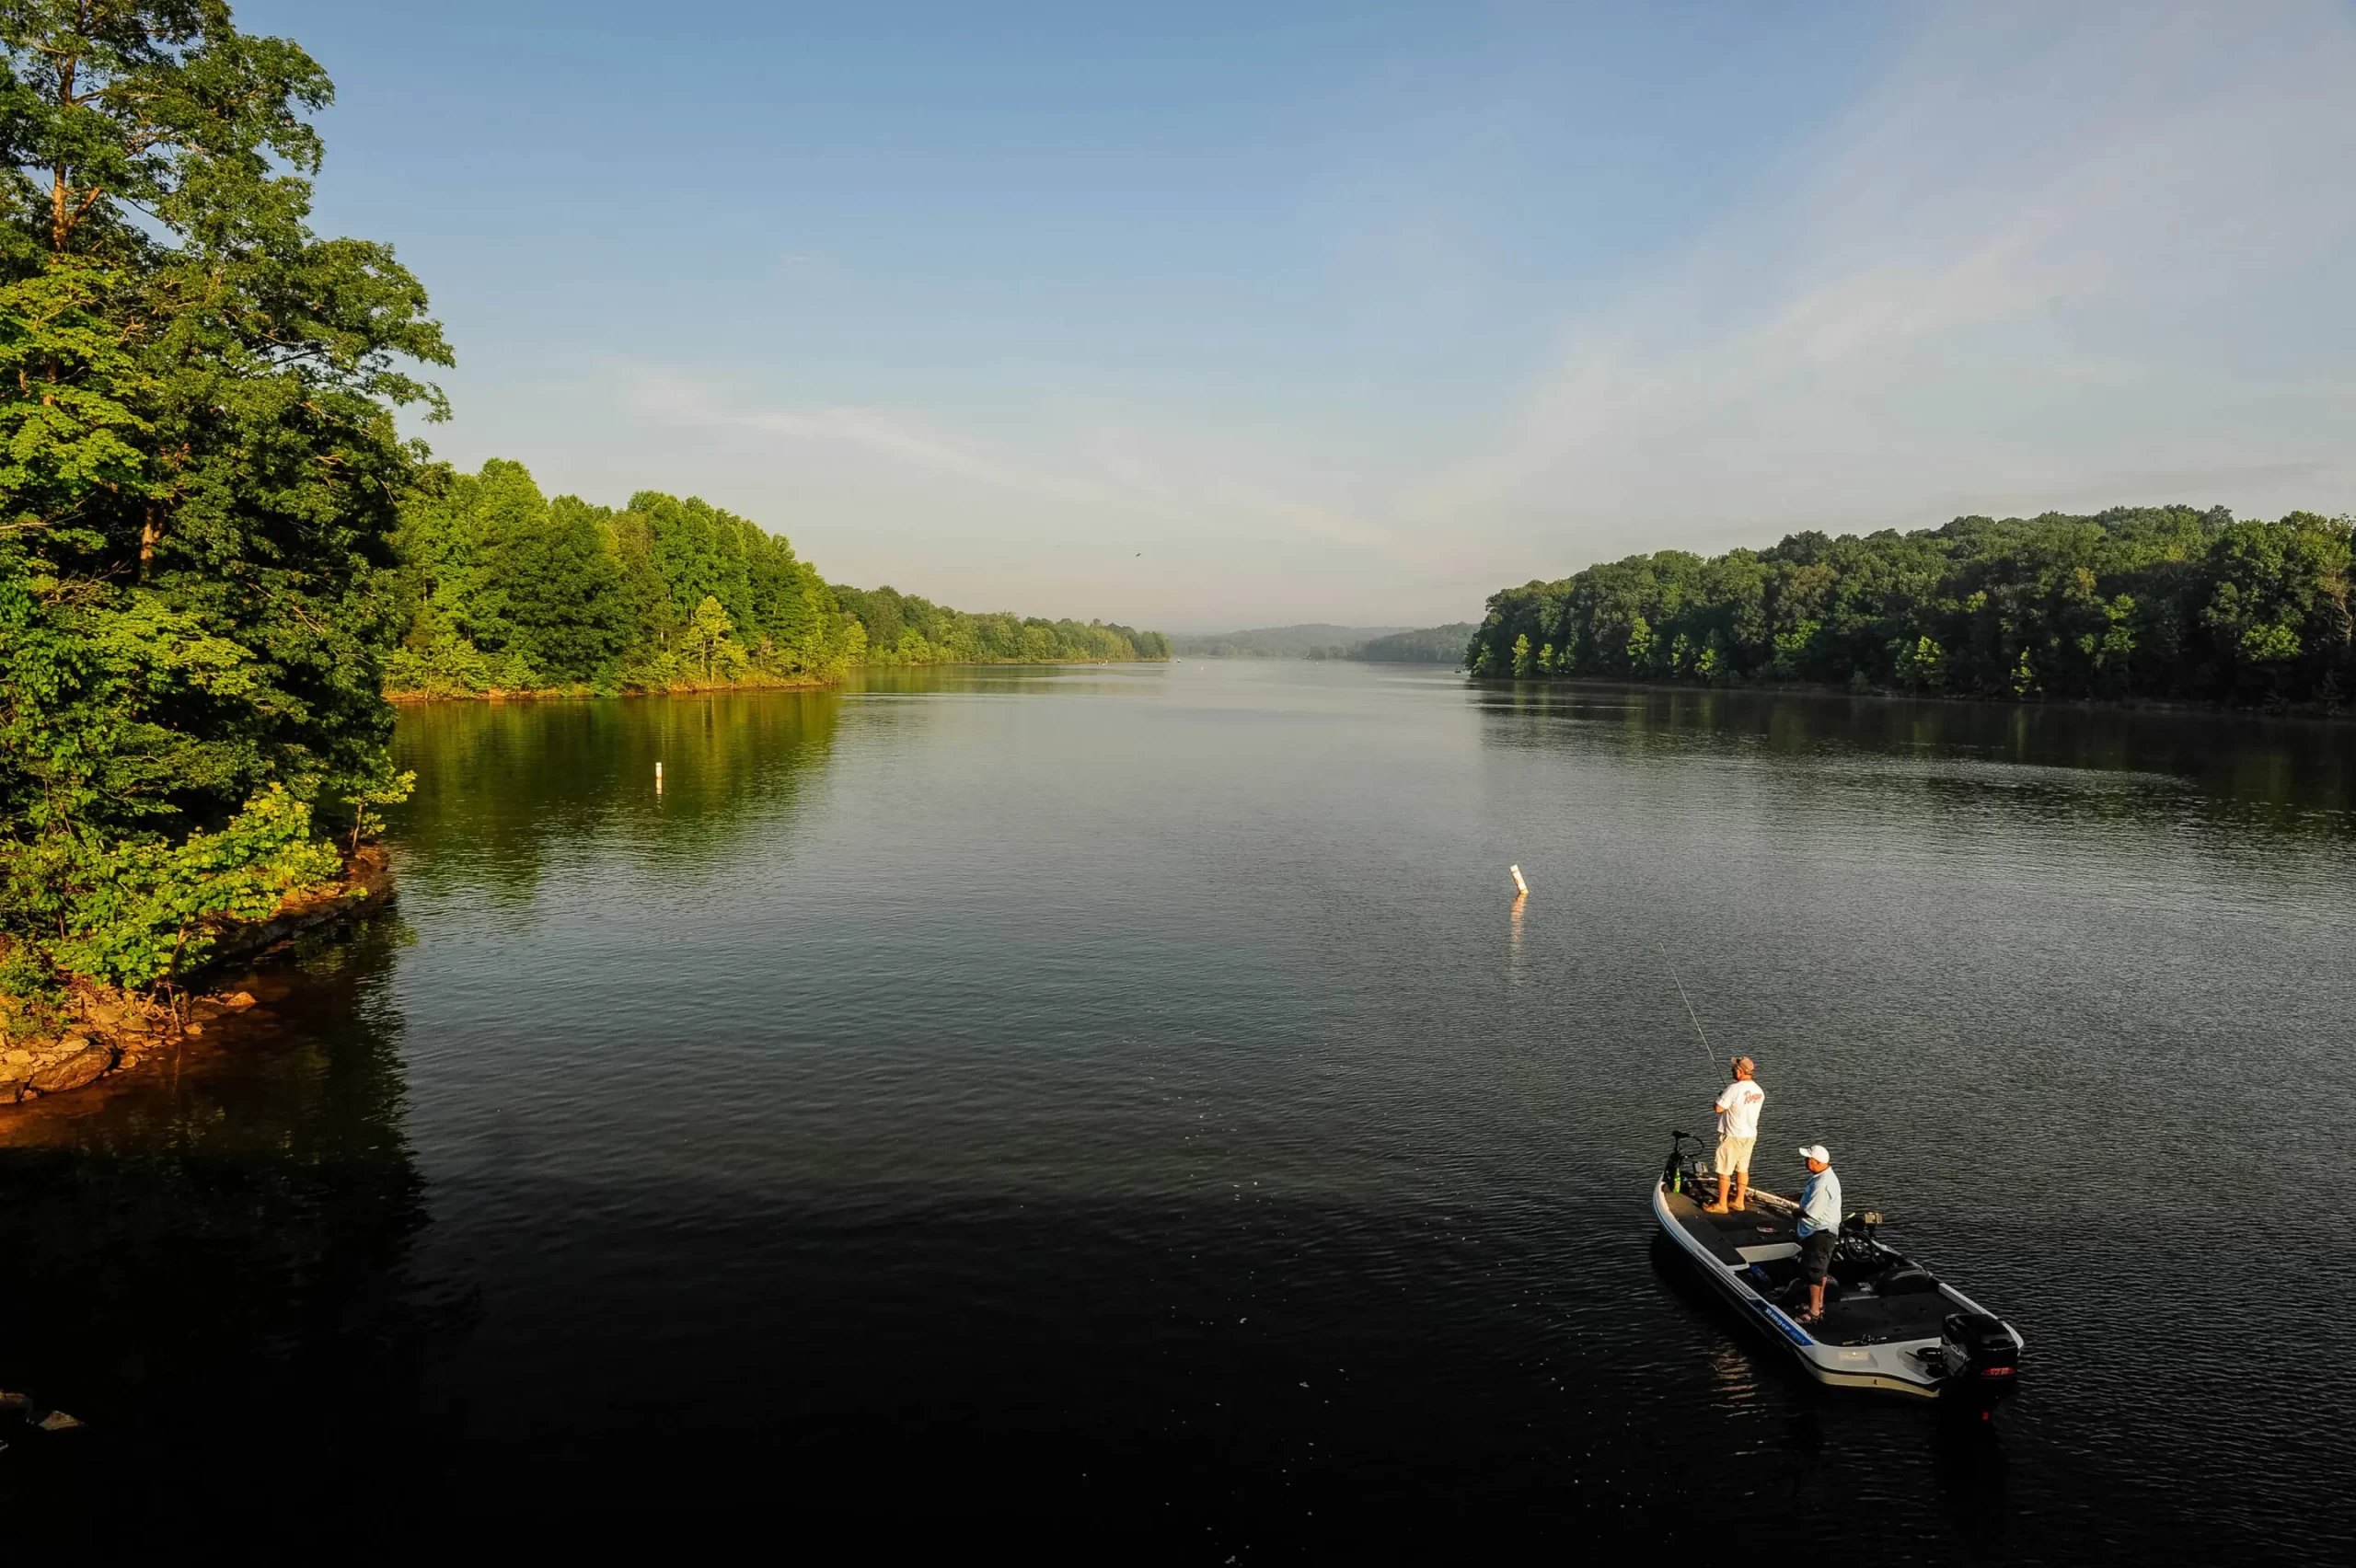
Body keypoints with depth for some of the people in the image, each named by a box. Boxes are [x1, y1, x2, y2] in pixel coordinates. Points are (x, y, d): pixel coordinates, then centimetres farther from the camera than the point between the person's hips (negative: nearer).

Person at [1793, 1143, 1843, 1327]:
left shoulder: (1822, 1183, -30)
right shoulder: (1823, 1176, 4)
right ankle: (1818, 1304, 36)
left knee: (1813, 1271, -2)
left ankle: (1814, 1312, 6)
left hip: (1819, 1233, -11)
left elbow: (1810, 1212, -30)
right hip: (1820, 1231, 11)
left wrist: (1796, 1213, -9)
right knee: (1820, 1269, 22)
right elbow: (1812, 1196, 21)